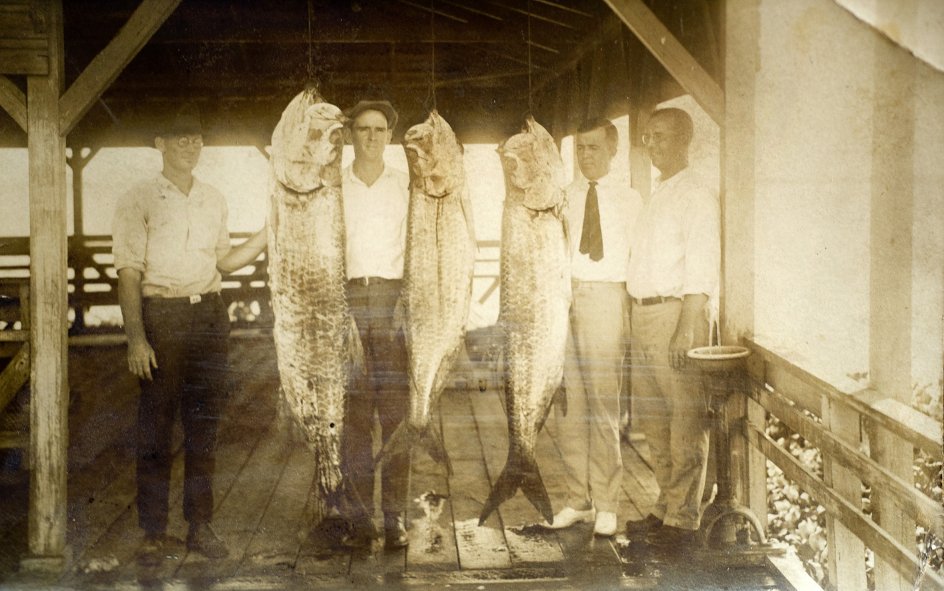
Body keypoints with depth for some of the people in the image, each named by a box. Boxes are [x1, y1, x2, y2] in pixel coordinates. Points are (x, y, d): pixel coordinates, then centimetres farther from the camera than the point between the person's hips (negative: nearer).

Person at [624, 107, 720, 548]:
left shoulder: (697, 196, -8)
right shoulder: (655, 196, 18)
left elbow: (701, 268, -15)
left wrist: (688, 327, -22)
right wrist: (635, 315, 12)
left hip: (675, 312, -9)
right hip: (642, 313, 9)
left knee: (686, 420, -2)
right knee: (653, 417, 14)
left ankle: (682, 518, 5)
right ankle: (666, 507, 26)